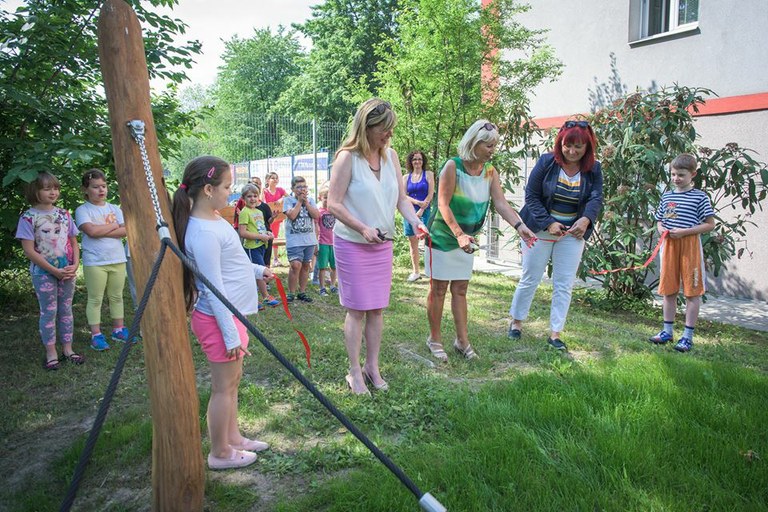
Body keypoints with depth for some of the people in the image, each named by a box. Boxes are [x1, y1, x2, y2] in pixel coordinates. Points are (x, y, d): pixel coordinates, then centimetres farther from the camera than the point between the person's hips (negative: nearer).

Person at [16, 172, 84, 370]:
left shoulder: (64, 214, 6)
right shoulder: (28, 218, -7)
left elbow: (74, 243, 10)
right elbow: (29, 251, -11)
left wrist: (75, 265, -6)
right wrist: (54, 271, -14)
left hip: (68, 271, 4)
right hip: (43, 273, -4)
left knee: (66, 309, 10)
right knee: (49, 311, 2)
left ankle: (68, 349, 19)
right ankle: (51, 354, 12)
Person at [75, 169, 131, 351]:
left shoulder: (115, 209, 10)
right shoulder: (82, 210, -2)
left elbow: (125, 231, -3)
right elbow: (91, 231, -19)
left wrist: (101, 231, -12)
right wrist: (114, 226, -6)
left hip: (117, 260, 4)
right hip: (94, 262, -4)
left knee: (116, 297, 12)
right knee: (95, 299, 2)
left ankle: (118, 329, 24)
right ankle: (96, 335, 9)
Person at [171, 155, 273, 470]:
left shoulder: (212, 220, 6)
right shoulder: (203, 233, -25)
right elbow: (214, 290, -24)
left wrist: (256, 271, 25)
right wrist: (231, 335, -20)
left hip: (231, 314, 10)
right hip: (218, 318, -10)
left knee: (232, 381, 21)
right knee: (224, 387, 5)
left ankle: (233, 438, 37)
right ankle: (220, 454, 22)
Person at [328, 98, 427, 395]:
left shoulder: (391, 156, 4)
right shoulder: (348, 157, -13)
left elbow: (401, 198, 6)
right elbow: (334, 204, -14)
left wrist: (414, 220, -12)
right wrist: (363, 229, -24)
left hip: (383, 244, 6)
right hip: (352, 245, -5)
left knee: (377, 308, 11)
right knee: (357, 309, 1)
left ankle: (372, 367, 24)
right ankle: (355, 372, 15)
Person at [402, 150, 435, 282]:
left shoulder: (428, 174, 6)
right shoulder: (406, 177, 12)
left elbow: (430, 194, -2)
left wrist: (421, 210, -10)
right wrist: (418, 202, -13)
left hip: (424, 211, -3)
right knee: (413, 243, 6)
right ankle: (415, 272, 14)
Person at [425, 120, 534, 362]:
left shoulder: (490, 172, -1)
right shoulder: (453, 166, -18)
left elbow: (501, 204, -9)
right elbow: (443, 205, -21)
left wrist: (519, 226, -24)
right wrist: (459, 234, -30)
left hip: (466, 238, 6)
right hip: (443, 237, -5)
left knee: (460, 289, 12)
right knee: (438, 289, 3)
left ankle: (462, 340, 19)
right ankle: (435, 339, 17)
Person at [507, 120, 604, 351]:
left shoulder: (593, 169, -3)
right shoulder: (546, 162, -10)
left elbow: (596, 198, -13)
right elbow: (531, 196, -11)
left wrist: (586, 220, -34)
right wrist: (549, 223, -22)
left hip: (572, 234, 2)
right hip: (540, 229, -2)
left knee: (564, 285, 4)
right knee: (530, 279, 7)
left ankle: (555, 333, 14)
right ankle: (516, 322, 25)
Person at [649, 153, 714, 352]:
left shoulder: (700, 197, -3)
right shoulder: (666, 196, 11)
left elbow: (710, 224, -4)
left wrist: (684, 232, -15)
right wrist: (661, 229, -2)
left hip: (690, 246, -5)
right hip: (669, 246, 5)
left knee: (692, 291, 0)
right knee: (668, 290, 10)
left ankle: (688, 336, 8)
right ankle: (667, 331, 22)